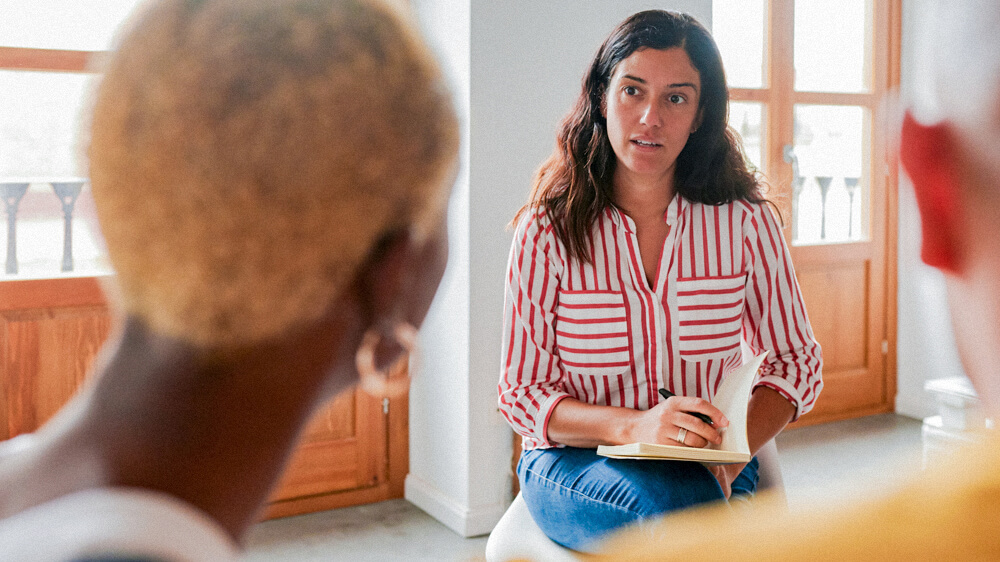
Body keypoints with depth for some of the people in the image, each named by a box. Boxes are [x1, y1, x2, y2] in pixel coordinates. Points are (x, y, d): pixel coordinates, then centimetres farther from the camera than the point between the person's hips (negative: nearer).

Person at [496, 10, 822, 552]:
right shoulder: (549, 231, -5)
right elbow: (522, 393, -4)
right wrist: (634, 425, -23)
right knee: (674, 501, -33)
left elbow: (796, 361, 8)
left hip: (709, 471, 2)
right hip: (574, 462, -1)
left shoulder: (745, 221, -1)